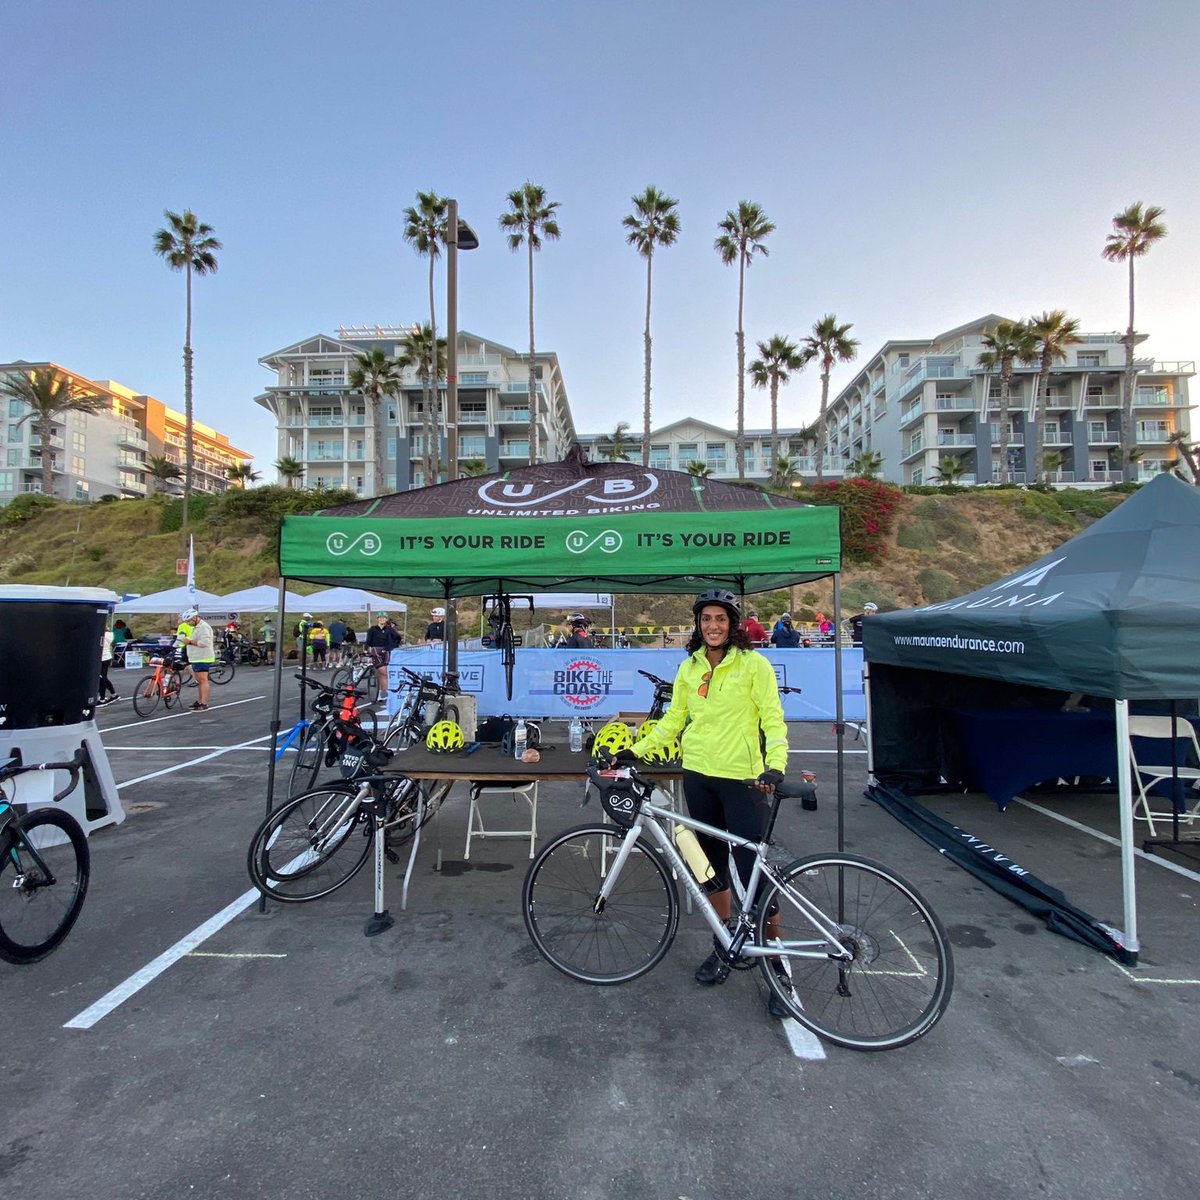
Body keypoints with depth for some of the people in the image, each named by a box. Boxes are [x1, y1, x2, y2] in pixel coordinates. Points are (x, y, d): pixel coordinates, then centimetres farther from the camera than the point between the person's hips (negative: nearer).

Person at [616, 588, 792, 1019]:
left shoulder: (753, 664, -7)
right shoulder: (689, 668, 6)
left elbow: (773, 720, -9)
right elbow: (673, 719, 10)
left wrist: (775, 766, -24)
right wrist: (636, 750, 3)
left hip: (743, 780, -5)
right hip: (698, 777, 5)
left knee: (752, 873, -1)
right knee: (714, 867, 16)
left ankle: (778, 964, 16)